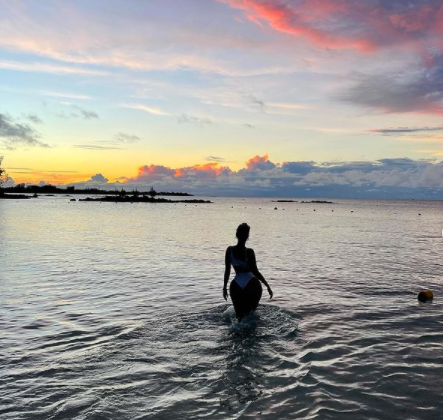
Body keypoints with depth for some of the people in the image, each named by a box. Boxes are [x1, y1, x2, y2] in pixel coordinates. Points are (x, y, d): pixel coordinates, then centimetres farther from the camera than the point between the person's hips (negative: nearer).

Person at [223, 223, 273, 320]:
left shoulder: (229, 250, -1)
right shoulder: (249, 252, -10)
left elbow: (227, 271, 4)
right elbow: (255, 272, -10)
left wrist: (225, 287, 14)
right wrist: (267, 286, -4)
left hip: (236, 286, 2)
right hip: (252, 285, -2)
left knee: (240, 315, 12)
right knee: (251, 312, 20)